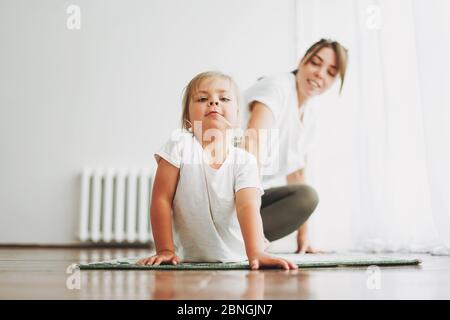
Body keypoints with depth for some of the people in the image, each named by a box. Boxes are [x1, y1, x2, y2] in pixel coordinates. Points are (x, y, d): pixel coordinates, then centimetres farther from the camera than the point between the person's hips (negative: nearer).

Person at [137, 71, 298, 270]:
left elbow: (248, 207, -16)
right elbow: (161, 199, -5)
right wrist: (165, 250, -8)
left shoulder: (244, 162, -4)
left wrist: (256, 253, -31)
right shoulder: (180, 145, -6)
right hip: (188, 260, -1)